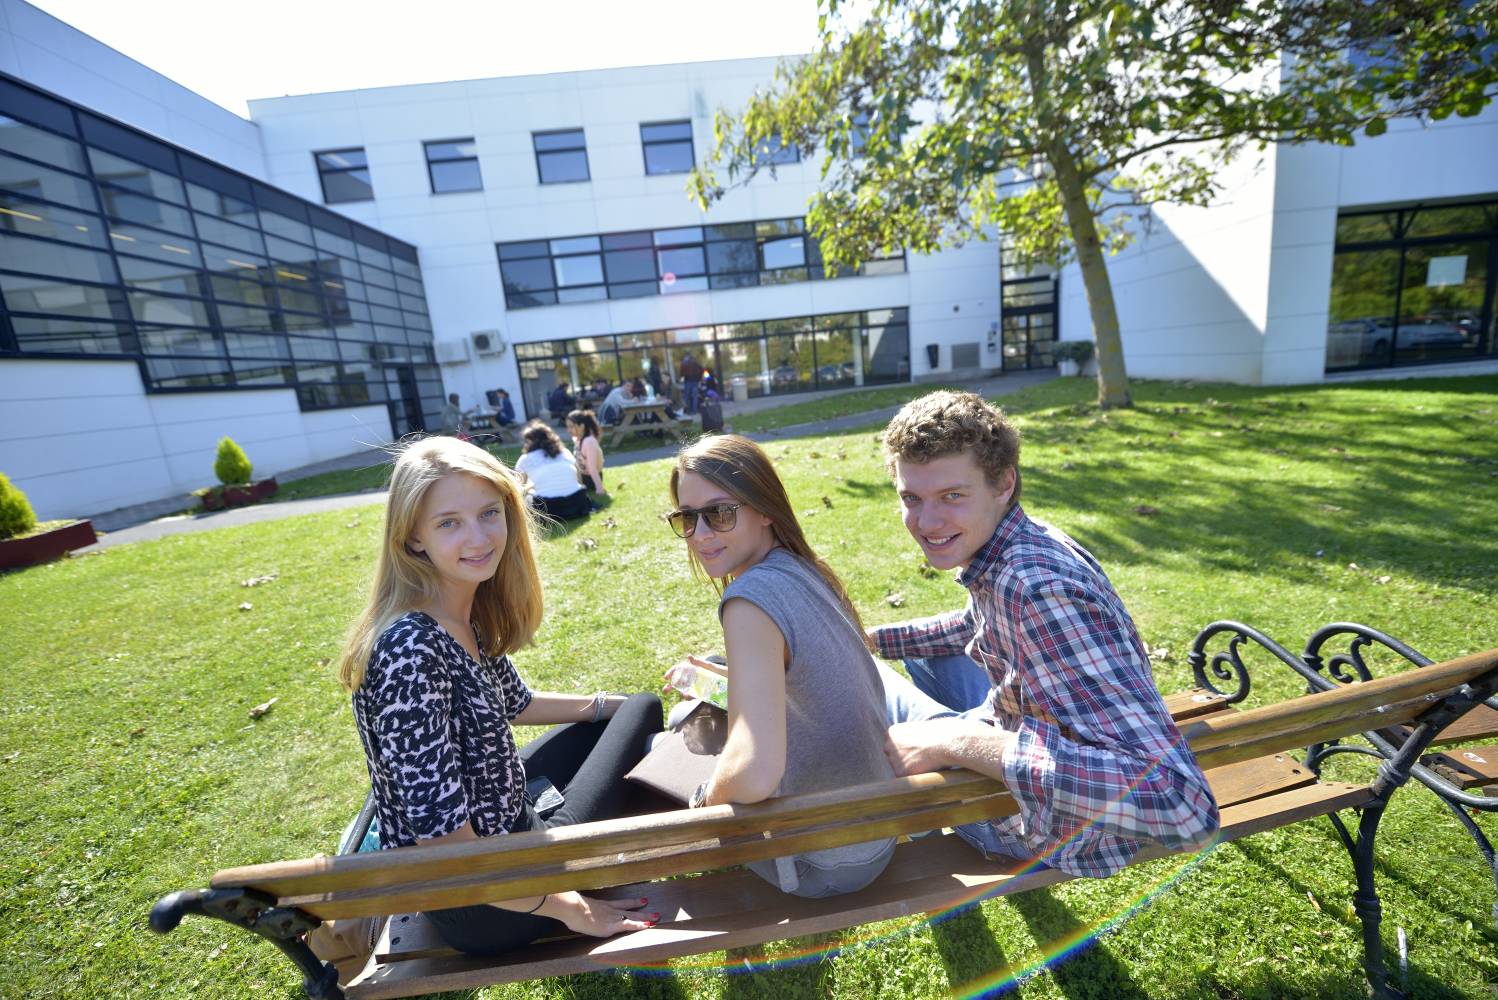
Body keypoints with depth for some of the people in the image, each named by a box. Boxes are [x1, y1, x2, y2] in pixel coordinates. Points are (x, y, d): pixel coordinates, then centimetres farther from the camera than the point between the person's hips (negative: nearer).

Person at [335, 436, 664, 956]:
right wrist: (565, 906, -18)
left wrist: (611, 704, 16)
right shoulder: (410, 650, -33)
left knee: (639, 710, 17)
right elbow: (444, 846, -30)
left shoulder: (471, 616, -6)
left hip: (505, 817, 8)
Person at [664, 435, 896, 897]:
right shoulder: (806, 570, -3)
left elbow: (755, 775, -35)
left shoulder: (754, 595, -28)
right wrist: (721, 678, 11)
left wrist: (709, 794, -15)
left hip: (822, 863, -7)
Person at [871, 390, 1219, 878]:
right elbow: (973, 626, 15)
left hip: (1065, 830, -8)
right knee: (925, 649, 22)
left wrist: (955, 741, -41)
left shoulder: (1041, 588, -38)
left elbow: (1180, 805, -44)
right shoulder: (1005, 543, -7)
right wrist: (867, 638, 9)